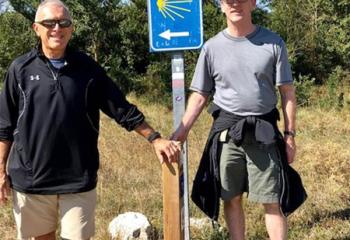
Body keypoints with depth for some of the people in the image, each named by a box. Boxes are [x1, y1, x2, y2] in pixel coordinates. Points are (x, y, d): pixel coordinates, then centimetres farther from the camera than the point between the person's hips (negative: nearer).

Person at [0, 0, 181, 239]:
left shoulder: (87, 68, 0)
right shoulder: (21, 69, -1)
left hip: (78, 179, 0)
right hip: (30, 179, 0)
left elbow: (123, 110, 4)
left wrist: (155, 139, -3)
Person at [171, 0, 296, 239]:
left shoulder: (273, 42, 0)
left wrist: (290, 135, -2)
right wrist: (182, 130, -6)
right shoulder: (212, 47, 2)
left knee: (273, 201, 1)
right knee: (232, 199, 10)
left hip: (263, 132, -1)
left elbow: (287, 92, 2)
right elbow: (200, 95, 4)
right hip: (226, 132, 1)